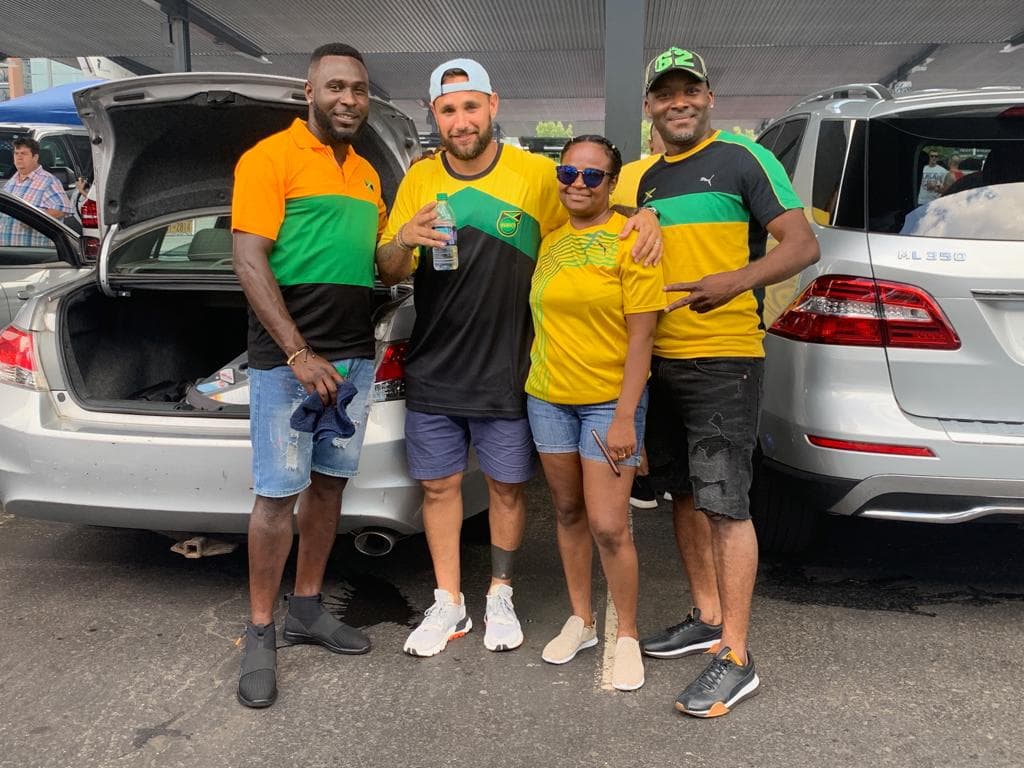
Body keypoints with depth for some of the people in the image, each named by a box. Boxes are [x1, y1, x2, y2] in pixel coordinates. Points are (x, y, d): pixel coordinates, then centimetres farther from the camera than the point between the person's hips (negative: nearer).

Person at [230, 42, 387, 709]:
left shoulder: (368, 174, 17)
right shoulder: (271, 157, -5)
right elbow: (249, 262, -12)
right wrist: (298, 354, -18)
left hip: (355, 355, 7)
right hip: (288, 358, -7)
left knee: (330, 484, 12)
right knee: (278, 495, -3)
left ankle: (308, 608, 27)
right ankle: (261, 635, 12)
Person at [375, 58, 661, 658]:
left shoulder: (537, 174, -6)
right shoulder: (419, 179, 1)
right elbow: (389, 273, 3)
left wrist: (644, 214, -18)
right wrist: (403, 241, -19)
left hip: (507, 372, -2)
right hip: (433, 371, 2)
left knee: (507, 486, 10)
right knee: (440, 486, 10)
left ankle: (500, 596, 31)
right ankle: (449, 604, 27)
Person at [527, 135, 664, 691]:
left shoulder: (629, 242, -10)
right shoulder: (549, 240, 6)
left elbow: (641, 336, -13)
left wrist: (625, 417, -16)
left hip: (610, 400, -5)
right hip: (548, 397, 5)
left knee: (608, 526, -6)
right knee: (568, 512, 15)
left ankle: (627, 637, 16)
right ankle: (580, 621, 31)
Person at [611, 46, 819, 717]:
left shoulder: (743, 159, -3)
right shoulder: (642, 179, 16)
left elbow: (803, 245, -10)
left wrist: (736, 281, -24)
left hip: (724, 358, -7)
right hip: (659, 357, 7)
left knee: (724, 503, -8)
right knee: (686, 493, 13)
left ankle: (737, 659, 0)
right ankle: (708, 617, 28)